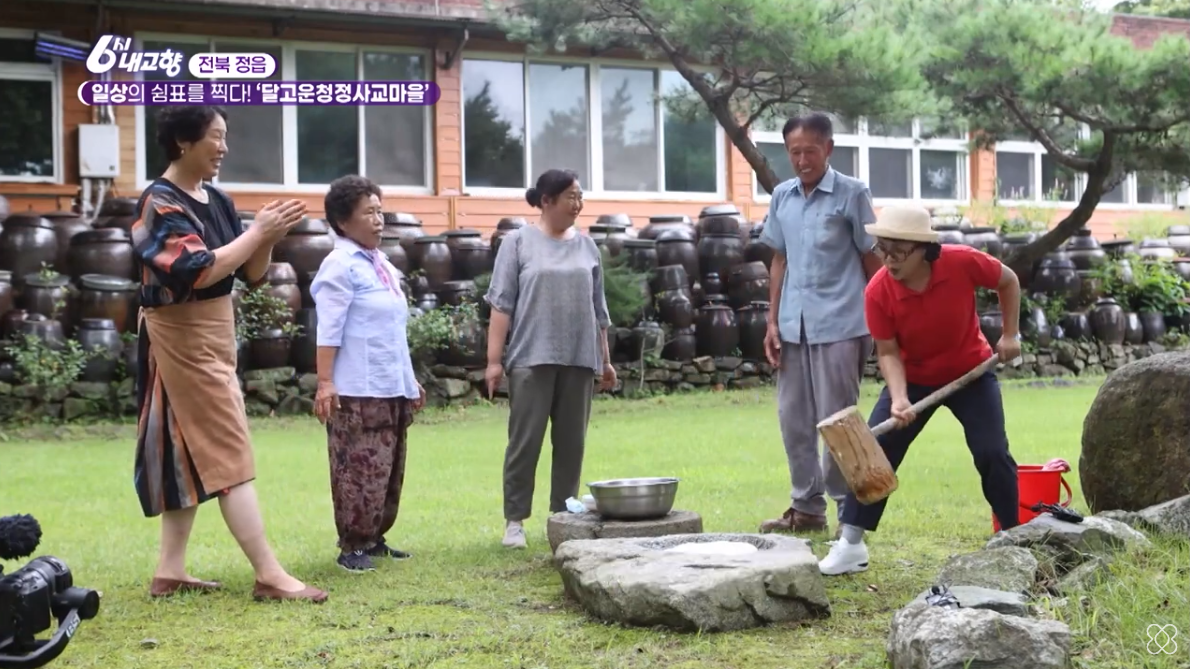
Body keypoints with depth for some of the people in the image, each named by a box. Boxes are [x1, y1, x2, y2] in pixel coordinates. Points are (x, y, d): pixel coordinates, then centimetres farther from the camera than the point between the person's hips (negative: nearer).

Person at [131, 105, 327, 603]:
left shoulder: (216, 201, 9)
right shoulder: (160, 203, -15)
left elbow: (251, 275, 10)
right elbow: (198, 270, -27)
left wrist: (268, 237, -9)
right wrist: (257, 231, -21)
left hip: (215, 336, 9)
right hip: (183, 337, -9)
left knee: (191, 454, 10)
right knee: (228, 454, -9)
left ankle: (170, 571, 16)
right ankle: (269, 575, -9)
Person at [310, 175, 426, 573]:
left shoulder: (382, 264, 17)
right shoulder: (340, 265, -8)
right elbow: (329, 330, -15)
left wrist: (410, 379, 23)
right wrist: (324, 382, -21)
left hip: (392, 388, 9)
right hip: (357, 391, -9)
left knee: (389, 470, 12)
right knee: (358, 470, -7)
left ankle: (374, 539, 21)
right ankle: (352, 546, 0)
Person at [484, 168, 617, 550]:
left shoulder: (587, 247, 12)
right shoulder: (518, 242, 1)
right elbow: (501, 304, -2)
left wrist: (604, 359, 15)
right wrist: (494, 360, -8)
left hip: (579, 360, 4)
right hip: (532, 358, -4)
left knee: (572, 443, 6)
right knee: (525, 441, -1)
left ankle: (564, 515, 15)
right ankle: (515, 519, 6)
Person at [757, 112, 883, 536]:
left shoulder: (852, 194, -4)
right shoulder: (782, 197, 10)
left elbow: (872, 261, -1)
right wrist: (773, 322, 10)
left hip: (839, 325, -5)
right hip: (793, 325, 6)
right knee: (793, 420, 9)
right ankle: (807, 508, 20)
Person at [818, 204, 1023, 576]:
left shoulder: (963, 262, -26)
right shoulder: (878, 291, -24)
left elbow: (1008, 281, -4)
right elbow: (888, 352, -16)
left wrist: (1010, 334, -6)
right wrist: (899, 399, -30)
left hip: (971, 373, -1)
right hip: (912, 378, 1)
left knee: (992, 453, -8)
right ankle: (850, 544, -1)